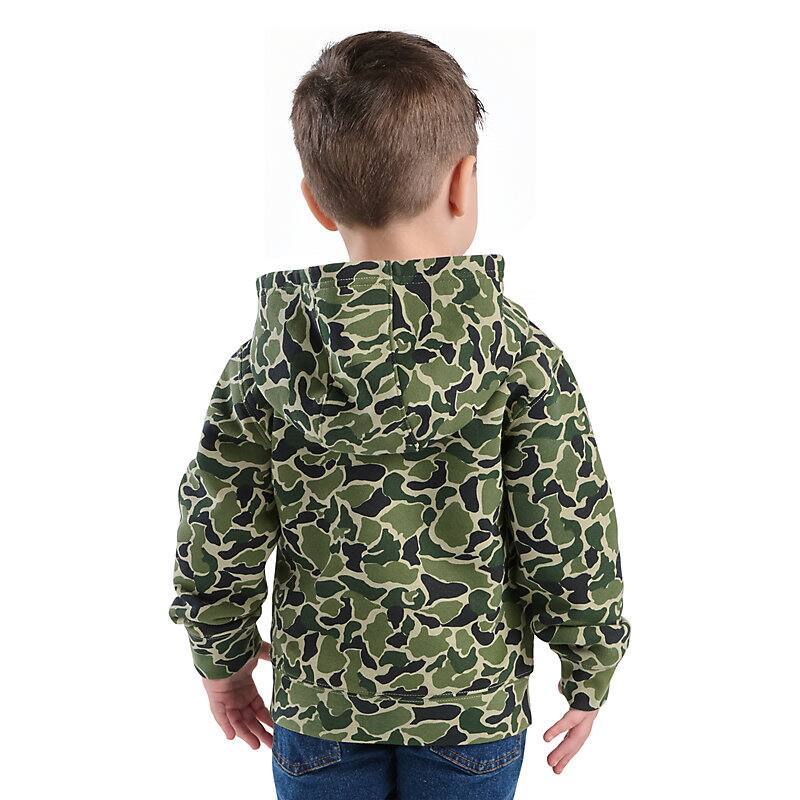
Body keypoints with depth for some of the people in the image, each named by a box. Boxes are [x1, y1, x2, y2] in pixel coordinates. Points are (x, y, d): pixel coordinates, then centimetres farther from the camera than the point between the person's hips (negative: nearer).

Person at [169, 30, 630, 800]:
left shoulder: (262, 365, -12)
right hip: (476, 703, -1)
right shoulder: (520, 354, -17)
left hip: (318, 695, 2)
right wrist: (590, 673, 2)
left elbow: (219, 540, -6)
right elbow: (571, 536, -13)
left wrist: (222, 661, 11)